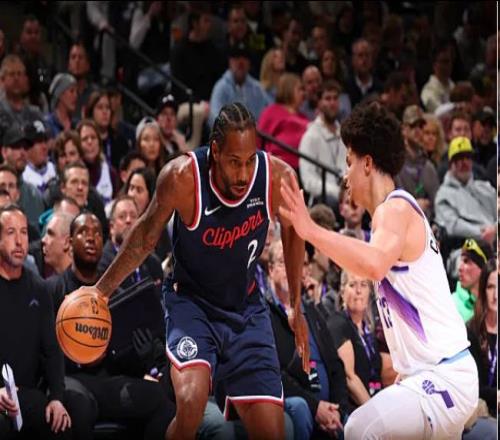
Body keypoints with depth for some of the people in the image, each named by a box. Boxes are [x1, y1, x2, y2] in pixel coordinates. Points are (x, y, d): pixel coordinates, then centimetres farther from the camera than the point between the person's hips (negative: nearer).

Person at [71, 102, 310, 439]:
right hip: (191, 301, -3)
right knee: (191, 403, -29)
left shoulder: (278, 178, -18)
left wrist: (297, 307, 11)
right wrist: (102, 290, 0)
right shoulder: (182, 177, -24)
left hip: (246, 308, 3)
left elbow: (292, 232, 5)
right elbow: (146, 235, -4)